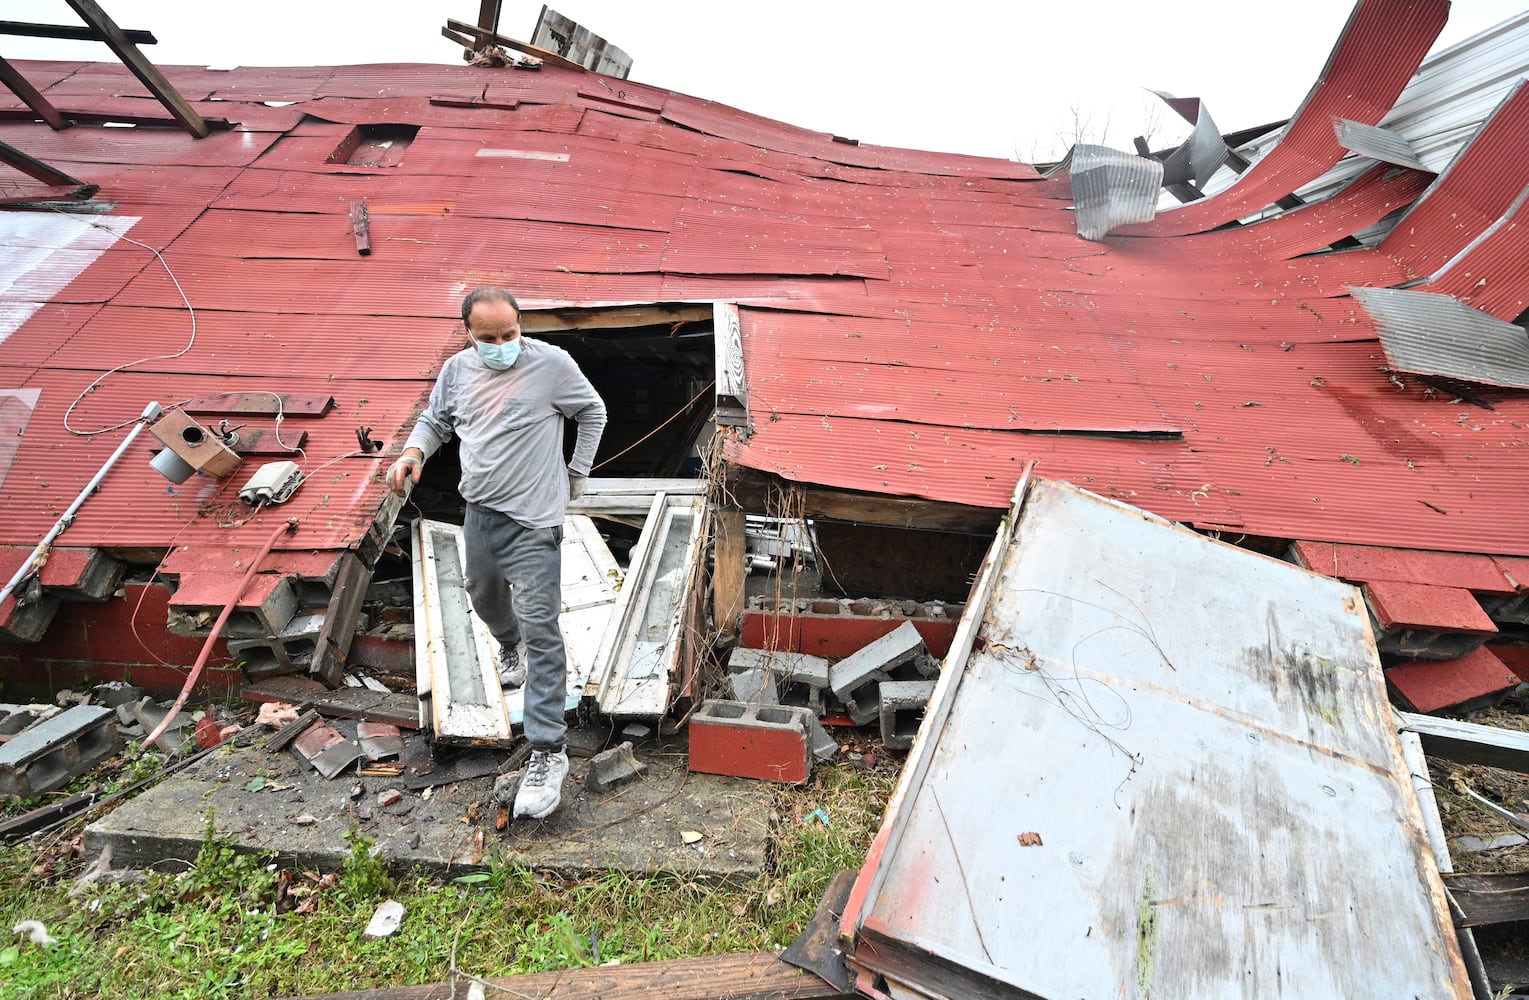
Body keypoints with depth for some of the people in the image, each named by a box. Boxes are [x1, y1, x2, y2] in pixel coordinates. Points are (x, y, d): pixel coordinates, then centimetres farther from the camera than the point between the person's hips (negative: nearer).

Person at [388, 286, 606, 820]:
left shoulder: (551, 363, -11)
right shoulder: (456, 369, 3)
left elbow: (593, 412, 3)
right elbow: (435, 420, 19)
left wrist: (577, 471, 2)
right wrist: (414, 452, -3)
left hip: (533, 519, -6)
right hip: (479, 510, 6)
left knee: (540, 628, -10)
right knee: (484, 594, 27)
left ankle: (548, 752, -5)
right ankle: (509, 647, 63)